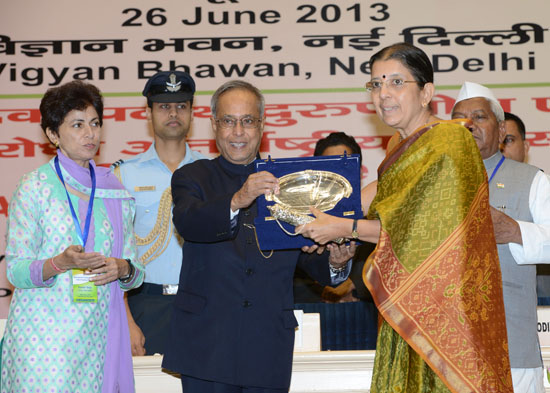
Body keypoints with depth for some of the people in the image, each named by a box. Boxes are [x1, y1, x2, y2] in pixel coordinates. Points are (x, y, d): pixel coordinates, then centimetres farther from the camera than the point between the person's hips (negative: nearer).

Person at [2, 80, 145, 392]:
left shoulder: (115, 190, 12)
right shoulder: (35, 187, 0)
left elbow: (136, 273, 13)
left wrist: (124, 269, -9)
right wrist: (61, 263, -21)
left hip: (98, 333, 4)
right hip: (44, 331, -3)